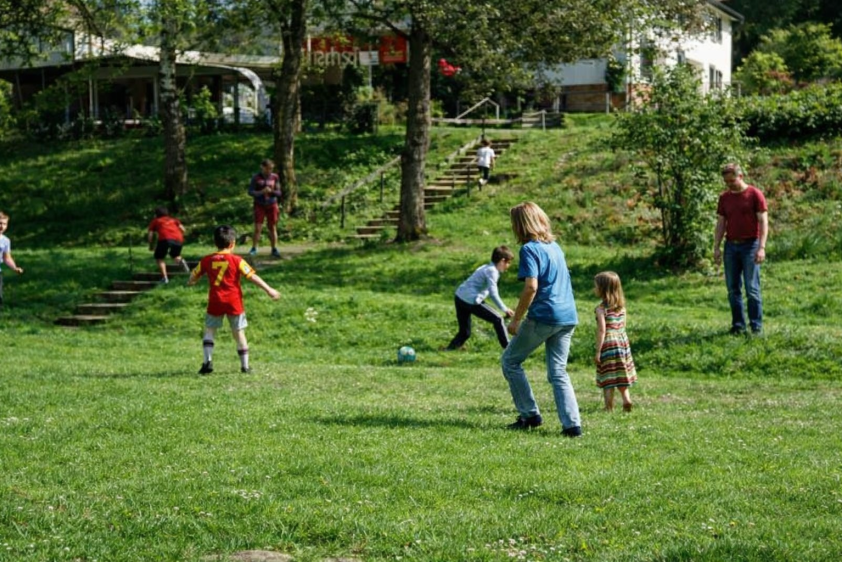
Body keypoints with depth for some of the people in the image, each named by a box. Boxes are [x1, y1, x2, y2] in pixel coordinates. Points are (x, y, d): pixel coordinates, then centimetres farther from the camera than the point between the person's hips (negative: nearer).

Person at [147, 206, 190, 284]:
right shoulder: (173, 219, 32)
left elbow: (150, 233, 16)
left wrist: (151, 245, 28)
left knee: (159, 258, 12)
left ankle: (165, 278, -5)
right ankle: (181, 261, -7)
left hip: (165, 238, -4)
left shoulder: (156, 221, 25)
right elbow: (182, 229, 19)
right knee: (175, 256, 28)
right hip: (178, 239, 4)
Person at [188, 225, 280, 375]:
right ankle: (245, 365, 13)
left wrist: (191, 282, 40)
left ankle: (208, 361, -3)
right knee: (239, 333, 9)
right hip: (234, 302, -1)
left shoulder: (206, 260, 2)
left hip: (215, 302, 1)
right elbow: (252, 276, -9)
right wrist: (269, 290, -4)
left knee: (209, 331, 12)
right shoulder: (236, 260, -6)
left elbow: (194, 275, 16)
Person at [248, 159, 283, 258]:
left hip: (272, 205, 2)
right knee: (257, 228, -7)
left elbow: (278, 193, 4)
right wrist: (261, 192, -20)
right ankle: (254, 249, 3)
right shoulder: (256, 178, -3)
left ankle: (274, 250, 11)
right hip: (260, 205, -2)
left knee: (273, 228, 4)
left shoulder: (275, 177, 2)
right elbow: (250, 191, -3)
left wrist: (271, 191, -18)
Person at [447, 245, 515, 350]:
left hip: (459, 297, 9)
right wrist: (505, 309, -14)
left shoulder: (486, 267, 19)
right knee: (497, 320, 3)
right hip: (471, 301, -9)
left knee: (464, 333, 15)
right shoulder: (492, 271, -9)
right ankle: (507, 347, 9)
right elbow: (493, 294, -17)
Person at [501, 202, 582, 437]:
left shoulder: (530, 249, -9)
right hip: (568, 316, 8)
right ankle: (572, 423, -3)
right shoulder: (554, 246, 16)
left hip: (543, 316, -7)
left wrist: (516, 319, -11)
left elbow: (531, 287, -18)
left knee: (510, 361, 9)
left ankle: (530, 415, 8)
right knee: (558, 372, 9)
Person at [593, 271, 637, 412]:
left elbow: (602, 330, -17)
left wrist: (598, 351, -15)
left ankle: (609, 408, -4)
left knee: (608, 379, -2)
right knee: (621, 376, 18)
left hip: (608, 344, -6)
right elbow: (623, 325, 11)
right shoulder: (622, 306, 6)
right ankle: (626, 398, 6)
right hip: (623, 341, 6)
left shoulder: (601, 309, -14)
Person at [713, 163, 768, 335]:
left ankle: (756, 326, 2)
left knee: (752, 289, -4)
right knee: (733, 289, 5)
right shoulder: (724, 197, 10)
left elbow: (763, 222, -7)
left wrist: (762, 248, -16)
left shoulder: (755, 194, -4)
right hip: (731, 246, 5)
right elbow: (720, 224, 13)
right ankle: (738, 325, 12)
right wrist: (716, 248, 5)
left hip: (750, 245, -5)